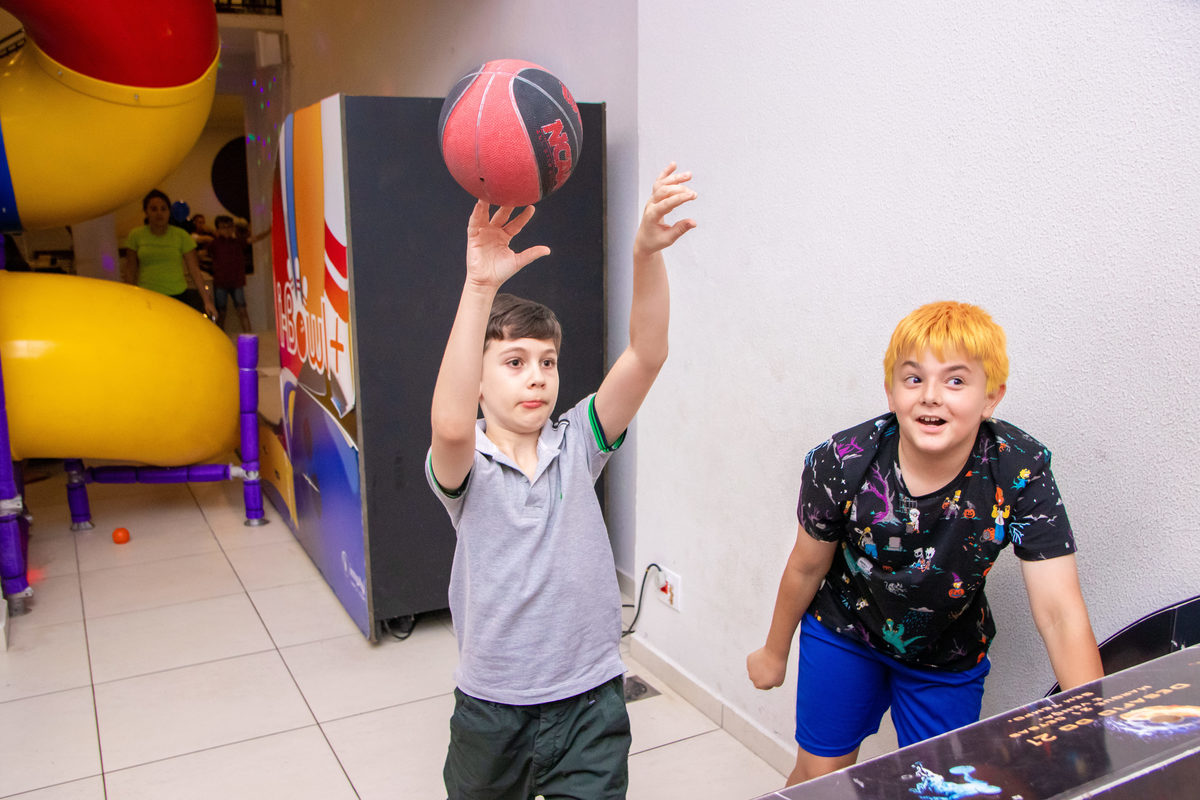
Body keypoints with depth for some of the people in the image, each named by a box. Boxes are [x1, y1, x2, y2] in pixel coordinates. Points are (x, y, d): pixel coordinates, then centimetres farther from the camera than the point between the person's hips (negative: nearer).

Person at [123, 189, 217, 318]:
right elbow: (130, 272, 10)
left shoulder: (181, 236, 3)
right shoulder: (136, 236, 5)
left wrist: (207, 301, -2)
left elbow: (194, 271, 3)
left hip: (178, 297, 0)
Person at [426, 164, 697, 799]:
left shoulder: (577, 444, -4)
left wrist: (646, 252, -34)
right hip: (491, 706, 0)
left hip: (589, 698, 1)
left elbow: (647, 355, -18)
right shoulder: (464, 466, -12)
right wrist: (480, 285, -44)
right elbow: (450, 425, -37)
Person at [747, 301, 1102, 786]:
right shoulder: (841, 464, -26)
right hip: (844, 633, 0)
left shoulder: (1020, 471, -27)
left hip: (948, 661, 1)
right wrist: (775, 652, 6)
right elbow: (806, 568, -9)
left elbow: (1060, 613, -27)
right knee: (818, 776, 11)